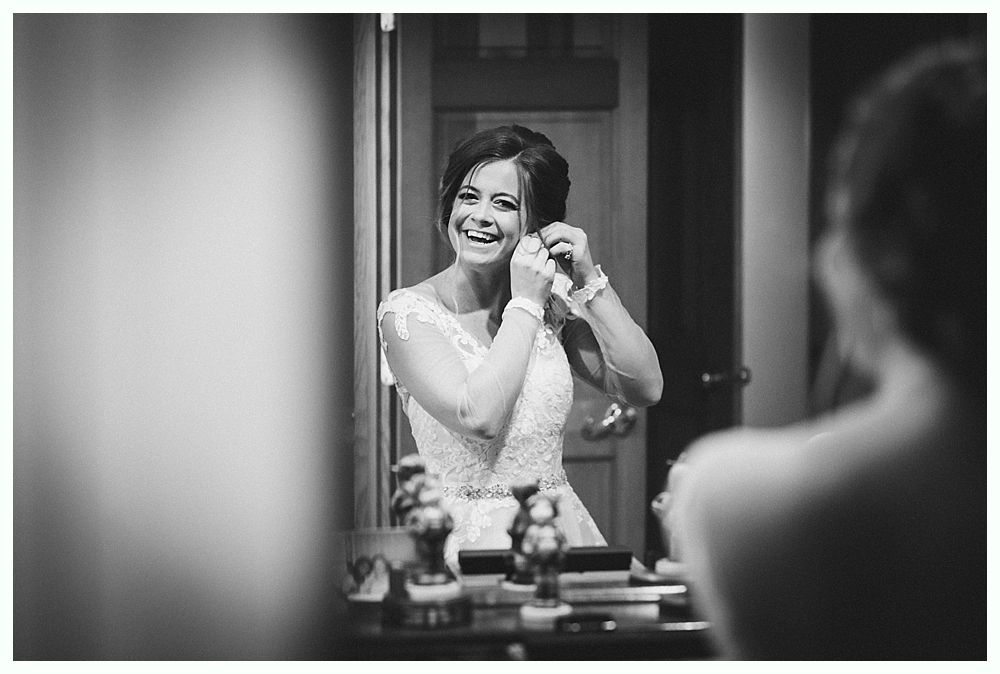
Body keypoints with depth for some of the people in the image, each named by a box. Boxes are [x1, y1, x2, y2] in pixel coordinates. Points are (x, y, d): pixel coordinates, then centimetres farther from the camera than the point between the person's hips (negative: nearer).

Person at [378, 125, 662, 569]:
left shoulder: (553, 303, 10)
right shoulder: (407, 312, -3)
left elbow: (645, 389, 4)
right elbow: (479, 418, -17)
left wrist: (590, 282, -1)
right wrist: (525, 303, -8)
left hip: (564, 531, 4)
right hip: (469, 543, -4)